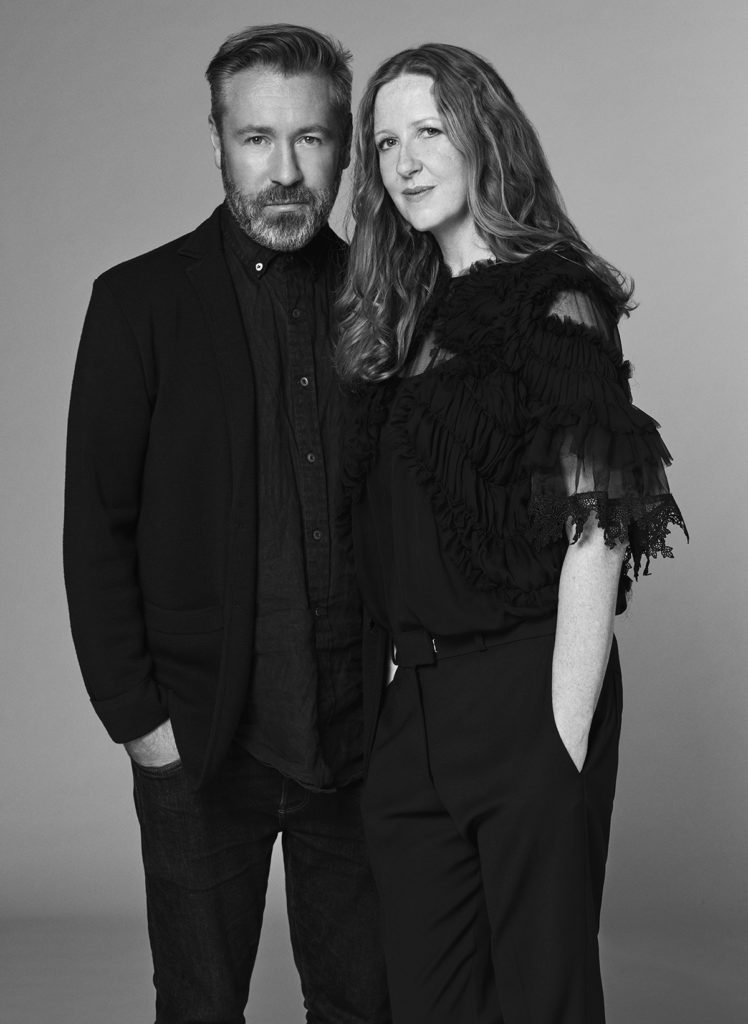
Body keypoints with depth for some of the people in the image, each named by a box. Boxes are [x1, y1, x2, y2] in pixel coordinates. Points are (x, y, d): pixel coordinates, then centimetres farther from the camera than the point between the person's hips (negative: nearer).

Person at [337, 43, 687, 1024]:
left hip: (524, 695, -6)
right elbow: (389, 541, 13)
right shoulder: (405, 315, 13)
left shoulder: (554, 300, -7)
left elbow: (594, 528, -13)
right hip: (407, 708, 6)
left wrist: (567, 737, -17)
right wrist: (387, 698, 5)